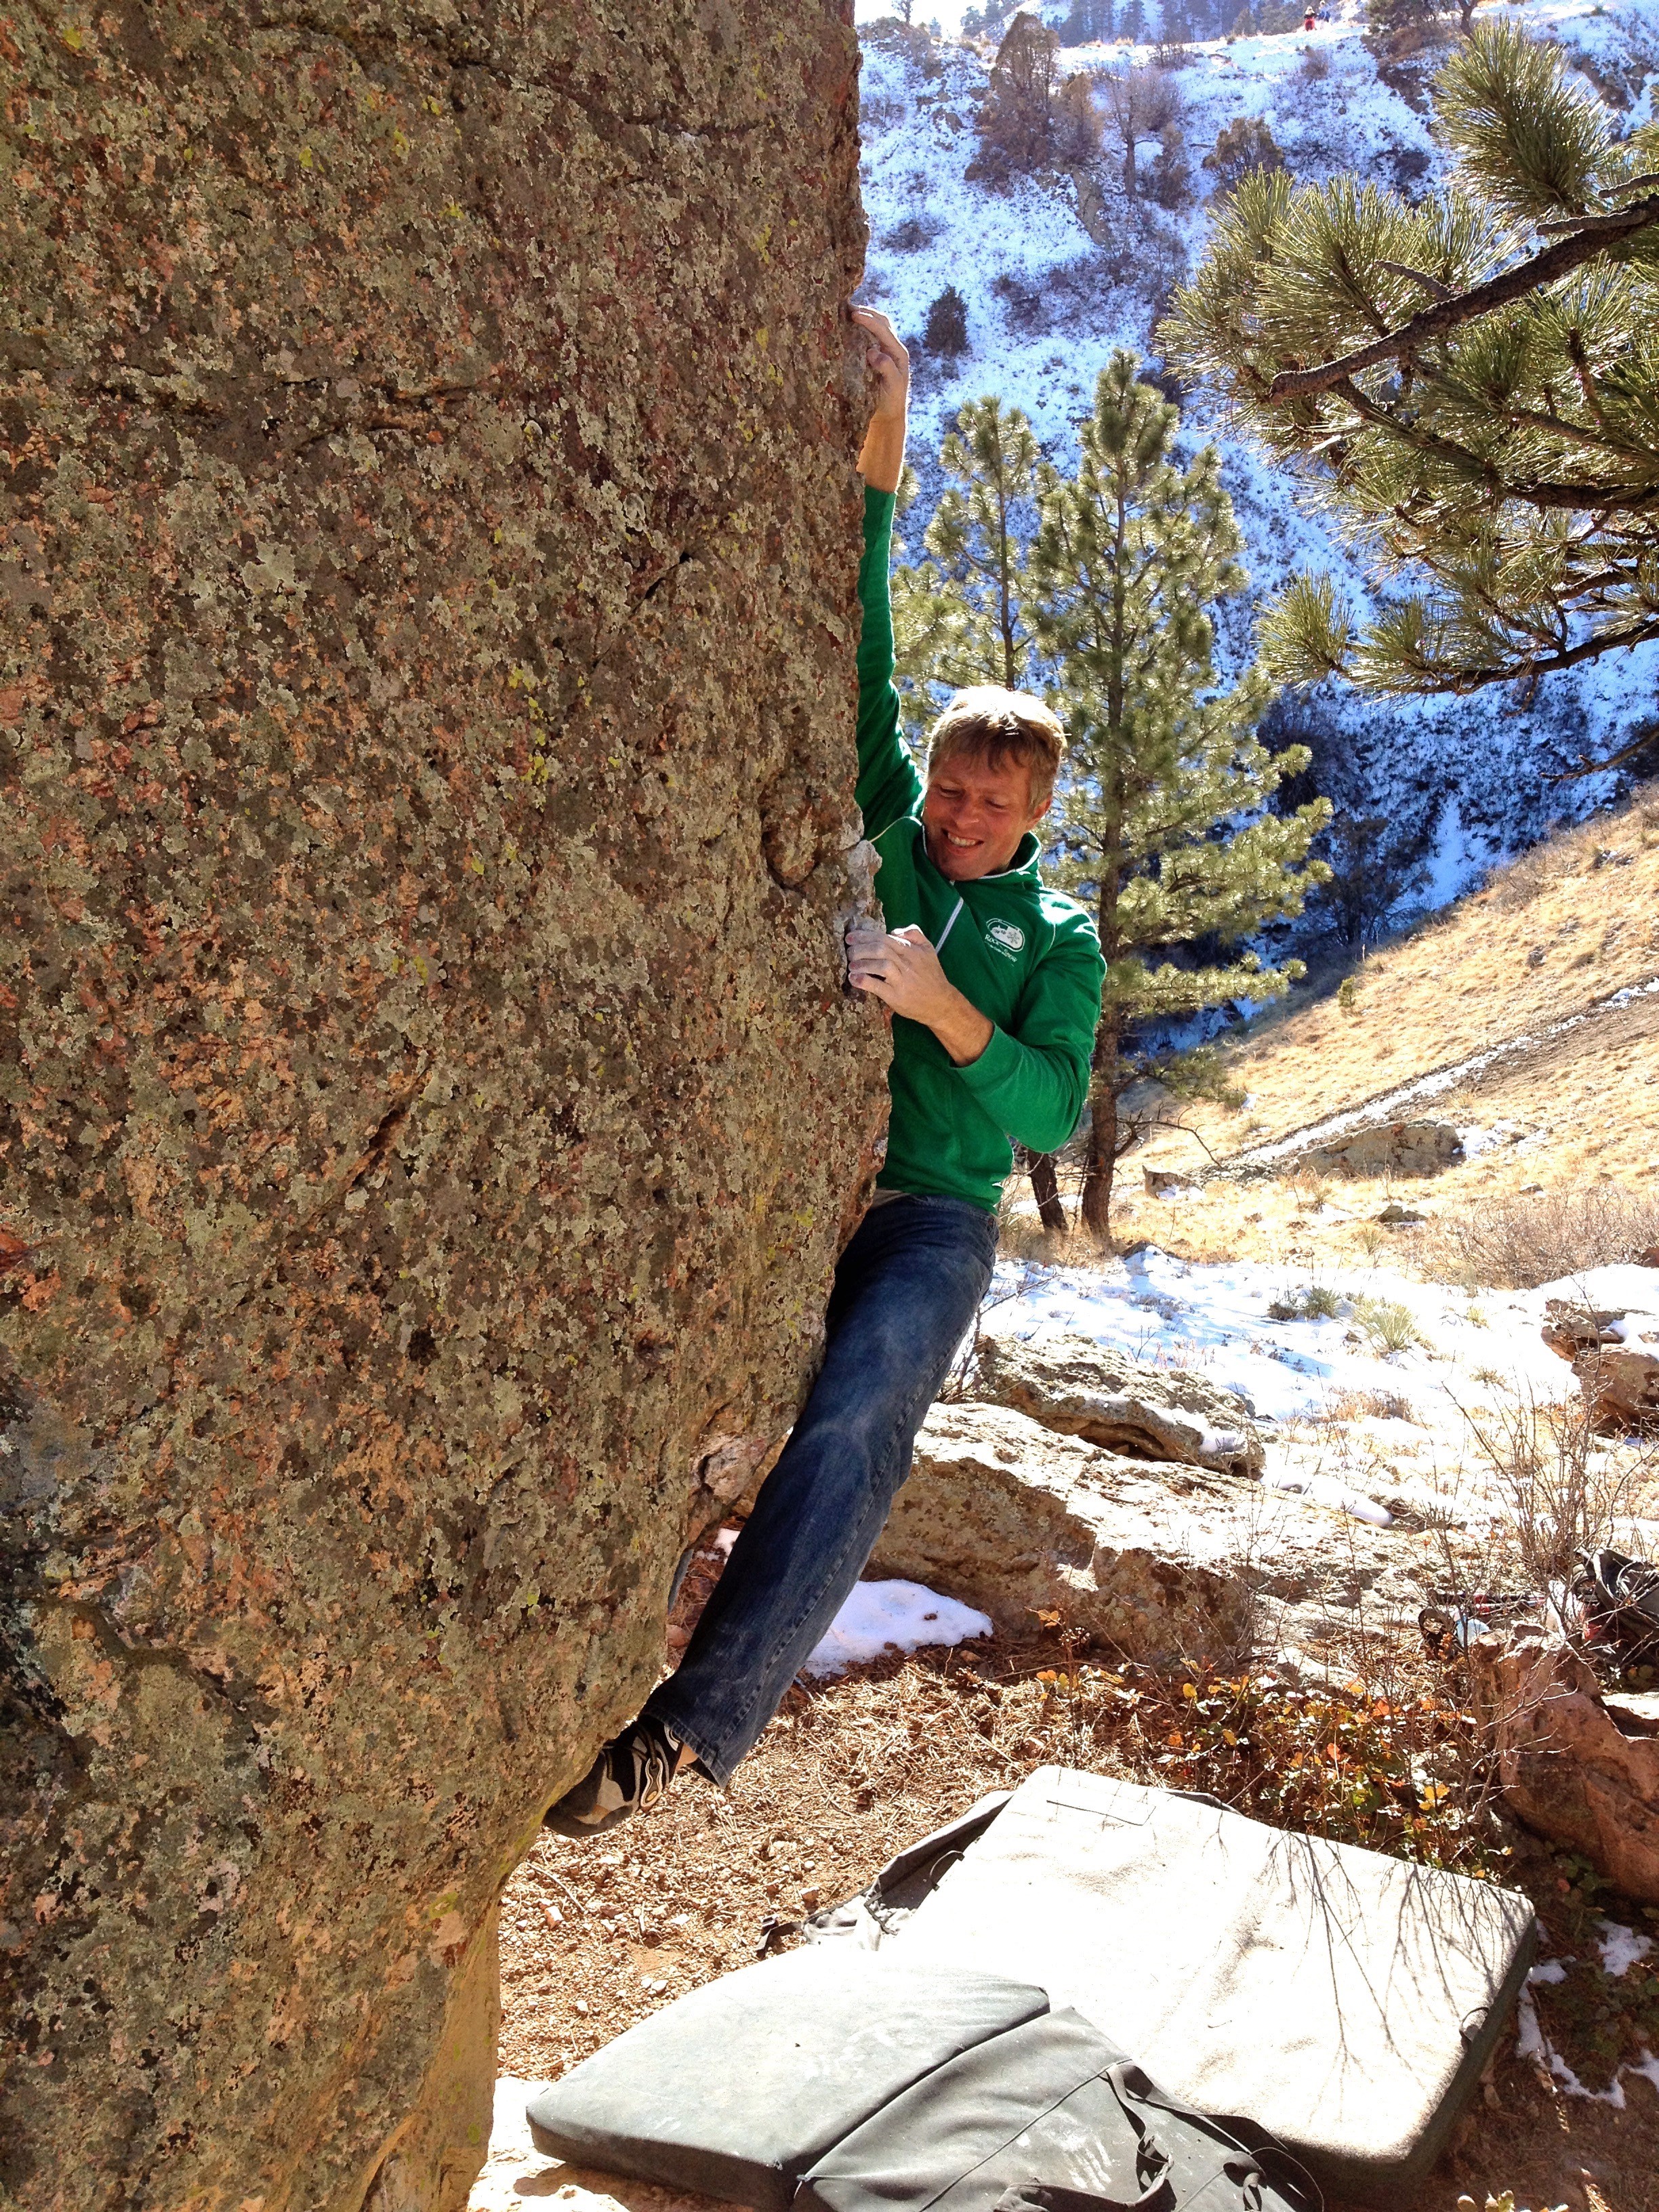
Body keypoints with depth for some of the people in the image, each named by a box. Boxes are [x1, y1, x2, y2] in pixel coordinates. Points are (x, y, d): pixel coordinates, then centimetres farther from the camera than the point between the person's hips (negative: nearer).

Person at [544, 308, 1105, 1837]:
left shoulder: (1058, 936, 12)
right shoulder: (885, 847, 16)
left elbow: (1052, 1110, -1)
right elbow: (857, 682, 6)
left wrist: (945, 1009, -18)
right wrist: (876, 471, -3)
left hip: (931, 1216, -2)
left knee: (859, 1416, -29)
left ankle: (693, 1723, -30)